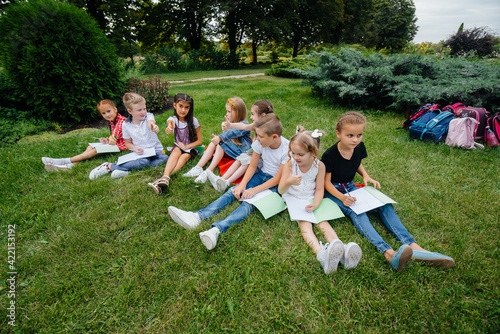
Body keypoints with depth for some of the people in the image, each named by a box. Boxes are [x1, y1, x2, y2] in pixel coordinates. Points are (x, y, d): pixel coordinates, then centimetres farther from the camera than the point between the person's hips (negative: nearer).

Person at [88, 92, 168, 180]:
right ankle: (109, 166, -18)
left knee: (164, 158, -32)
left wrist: (153, 126, -56)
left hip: (156, 150, 1)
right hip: (141, 153, -1)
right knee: (144, 161, -35)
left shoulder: (148, 116, -3)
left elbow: (150, 122, -29)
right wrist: (135, 149, -13)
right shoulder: (126, 125, 0)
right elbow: (127, 143, 10)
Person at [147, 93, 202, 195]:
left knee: (185, 156, -32)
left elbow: (199, 141, -5)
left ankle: (165, 177, -50)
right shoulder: (173, 119, -6)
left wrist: (186, 147, -19)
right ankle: (165, 177, -50)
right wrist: (170, 126, -58)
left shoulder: (193, 121, -7)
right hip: (178, 146, 1)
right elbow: (170, 122, -34)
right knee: (177, 150, -33)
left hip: (191, 148, -1)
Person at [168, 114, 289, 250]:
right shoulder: (260, 142, -9)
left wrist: (254, 190, -25)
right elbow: (252, 166, -1)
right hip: (261, 175, 5)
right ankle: (196, 217, -32)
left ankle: (216, 230, -50)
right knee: (233, 191, -18)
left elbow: (278, 179, -19)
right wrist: (242, 184, -15)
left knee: (250, 201, -31)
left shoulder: (287, 150, -23)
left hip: (275, 183, -5)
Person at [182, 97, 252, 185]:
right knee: (214, 143, -9)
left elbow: (233, 133, -33)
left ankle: (209, 172, -33)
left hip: (241, 152, -8)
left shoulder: (244, 125, -15)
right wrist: (218, 138, -4)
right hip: (230, 149, 8)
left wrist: (220, 137, -47)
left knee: (221, 145, -27)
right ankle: (198, 168, -19)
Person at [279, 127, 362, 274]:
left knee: (323, 222, -21)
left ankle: (342, 251, -37)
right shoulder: (290, 164, -10)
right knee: (305, 225, -27)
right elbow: (281, 191, -12)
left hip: (311, 200, 3)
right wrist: (288, 182, -36)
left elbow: (319, 189, -1)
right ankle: (322, 254, -49)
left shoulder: (319, 166, -7)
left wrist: (316, 204, -21)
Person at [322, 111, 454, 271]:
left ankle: (413, 246, -22)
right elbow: (326, 182, -16)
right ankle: (388, 253, -50)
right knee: (356, 211, -33)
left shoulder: (359, 147, -3)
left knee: (384, 205, -13)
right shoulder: (330, 155, -22)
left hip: (350, 187, 7)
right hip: (333, 190, -6)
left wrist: (365, 176, -4)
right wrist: (342, 197, -32)